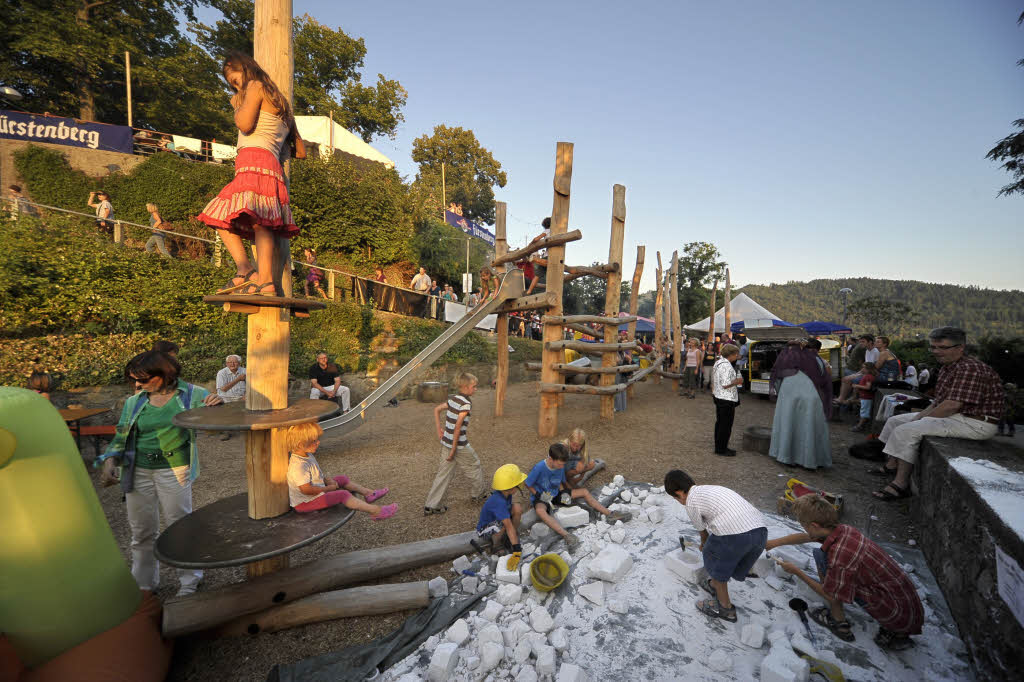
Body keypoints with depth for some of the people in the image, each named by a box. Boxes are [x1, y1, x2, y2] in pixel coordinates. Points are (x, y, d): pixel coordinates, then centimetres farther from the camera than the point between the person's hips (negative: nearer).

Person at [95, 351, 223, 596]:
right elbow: (121, 437, 13)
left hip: (174, 471, -3)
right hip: (138, 472, 3)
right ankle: (143, 583, 35)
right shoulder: (133, 402, 7)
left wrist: (215, 405, -22)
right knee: (142, 531, 15)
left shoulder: (191, 394, -3)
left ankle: (190, 579, 23)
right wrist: (110, 461, -4)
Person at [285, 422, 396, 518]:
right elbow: (306, 490, -31)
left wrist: (326, 479, 3)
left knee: (343, 479, 12)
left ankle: (368, 493, 20)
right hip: (304, 503, -10)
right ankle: (374, 511, -19)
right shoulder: (298, 465, -31)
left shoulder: (307, 455, 2)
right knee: (343, 495, -20)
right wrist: (328, 488, -19)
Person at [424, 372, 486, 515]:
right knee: (474, 467, 17)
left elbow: (437, 409, 16)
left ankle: (431, 505, 16)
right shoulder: (466, 404, -20)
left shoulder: (453, 399, 5)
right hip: (459, 444, -8)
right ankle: (478, 493, 36)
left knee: (444, 473, 14)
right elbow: (458, 426, -25)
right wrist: (454, 449, -20)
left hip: (446, 443, 8)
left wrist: (439, 429, 15)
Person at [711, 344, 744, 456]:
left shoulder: (718, 362, 11)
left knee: (720, 423, 17)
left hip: (718, 396, 10)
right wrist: (737, 381, -11)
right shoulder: (726, 366, -21)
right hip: (727, 399, -10)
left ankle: (719, 447, 27)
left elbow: (714, 380, 19)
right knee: (726, 424, -1)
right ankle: (721, 449, 8)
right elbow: (725, 384, -25)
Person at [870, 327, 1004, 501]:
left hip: (975, 423, -11)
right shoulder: (947, 367, 12)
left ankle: (901, 484, -18)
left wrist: (920, 420, -15)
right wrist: (919, 417, 4)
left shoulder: (969, 369, -20)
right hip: (956, 416, 11)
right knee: (895, 420, 12)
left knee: (907, 430, -24)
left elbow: (952, 405, -25)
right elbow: (939, 401, 17)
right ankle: (892, 465, 15)